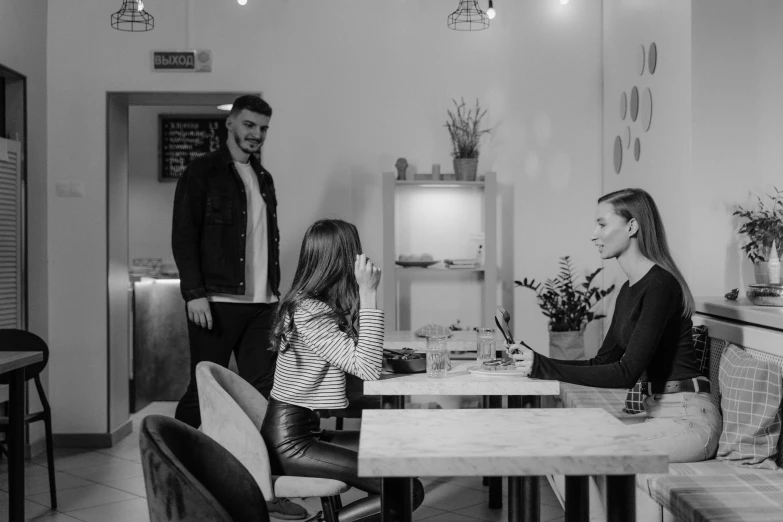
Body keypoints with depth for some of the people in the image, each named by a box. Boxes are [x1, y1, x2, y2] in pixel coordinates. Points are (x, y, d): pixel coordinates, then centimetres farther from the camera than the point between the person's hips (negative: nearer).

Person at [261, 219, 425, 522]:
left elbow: (358, 357, 9)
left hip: (305, 431, 10)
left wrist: (364, 294, 10)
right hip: (289, 443, -10)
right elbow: (368, 369, -23)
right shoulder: (307, 312, -18)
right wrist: (367, 295, -21)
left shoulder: (325, 305, 10)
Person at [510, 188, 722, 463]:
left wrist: (546, 367, -21)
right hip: (657, 411, 8)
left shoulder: (660, 285, -17)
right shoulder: (629, 290, 12)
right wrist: (536, 362, 1)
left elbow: (627, 373, -21)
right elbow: (602, 362, 13)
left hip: (688, 419, -8)